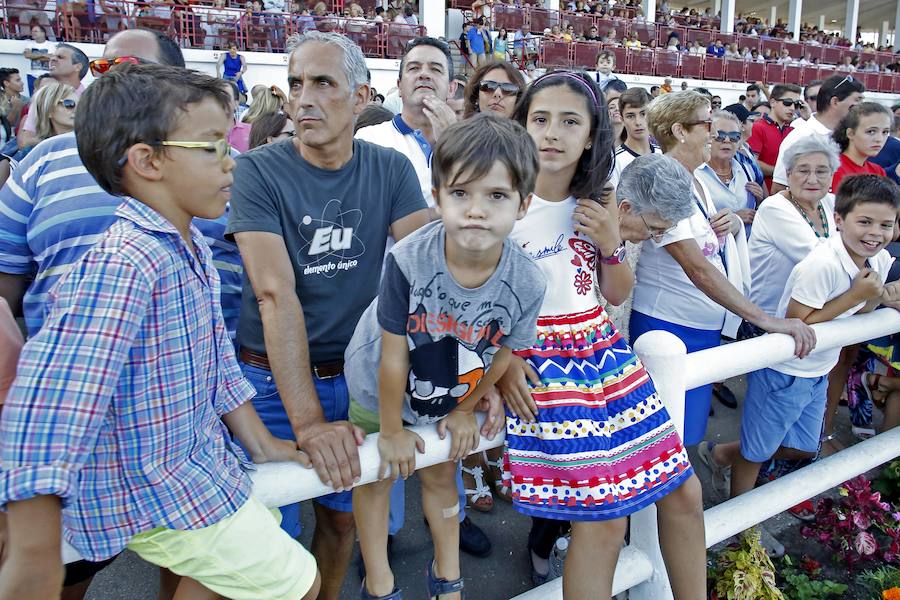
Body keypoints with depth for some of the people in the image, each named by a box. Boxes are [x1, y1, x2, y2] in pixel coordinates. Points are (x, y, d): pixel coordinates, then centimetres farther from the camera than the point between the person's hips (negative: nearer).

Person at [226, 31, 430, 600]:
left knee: (343, 514, 19)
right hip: (276, 378, -3)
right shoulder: (259, 171, -14)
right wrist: (308, 420, -31)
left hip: (358, 375, 3)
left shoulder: (391, 169, -5)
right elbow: (276, 294, -23)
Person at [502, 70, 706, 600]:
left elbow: (617, 294, 12)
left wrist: (611, 244, -6)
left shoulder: (601, 201, 6)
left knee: (683, 493, 11)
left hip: (603, 349, 6)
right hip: (538, 361, -6)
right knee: (605, 521, -8)